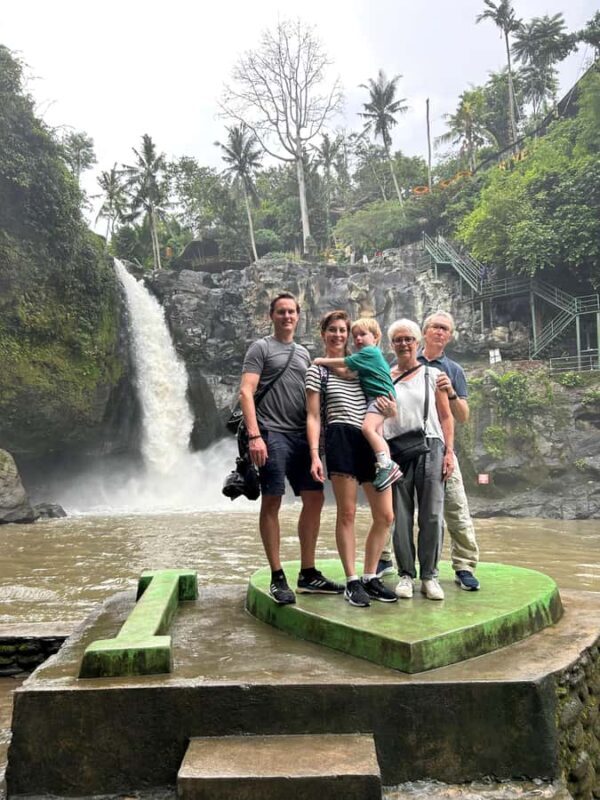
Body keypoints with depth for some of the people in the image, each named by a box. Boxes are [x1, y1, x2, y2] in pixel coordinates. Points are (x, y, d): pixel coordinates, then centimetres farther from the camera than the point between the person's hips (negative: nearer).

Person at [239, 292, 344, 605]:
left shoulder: (304, 353, 21)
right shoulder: (261, 348, 2)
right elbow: (246, 392, -9)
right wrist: (254, 435, -19)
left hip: (303, 435, 6)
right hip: (272, 435, -6)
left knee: (314, 499, 4)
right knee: (271, 503, -4)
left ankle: (308, 573, 13)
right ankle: (277, 577, 3)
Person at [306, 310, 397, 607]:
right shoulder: (317, 371, 8)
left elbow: (378, 408, 28)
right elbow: (313, 417, 1)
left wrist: (388, 406, 3)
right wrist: (314, 455, -11)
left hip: (371, 441, 5)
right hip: (341, 440, -5)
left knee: (385, 515, 1)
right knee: (347, 513, -5)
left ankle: (370, 577, 14)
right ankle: (352, 582, 3)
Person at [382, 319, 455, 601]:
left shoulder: (433, 375, 9)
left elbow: (446, 417, 8)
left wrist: (449, 452, -1)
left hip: (429, 448, 0)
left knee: (432, 514, -2)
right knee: (400, 515, 2)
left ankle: (429, 575, 8)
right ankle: (405, 574, 13)